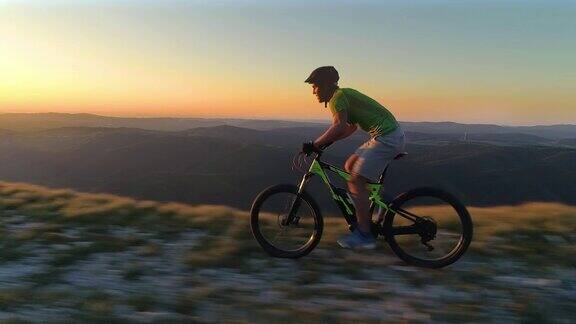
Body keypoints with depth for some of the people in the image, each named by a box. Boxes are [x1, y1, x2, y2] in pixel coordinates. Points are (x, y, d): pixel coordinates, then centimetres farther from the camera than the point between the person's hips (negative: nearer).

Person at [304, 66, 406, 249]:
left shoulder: (338, 97, -10)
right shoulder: (344, 94, 20)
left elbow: (339, 126, -27)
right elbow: (351, 127, 22)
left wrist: (316, 144, -22)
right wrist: (327, 141, 14)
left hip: (386, 138, -10)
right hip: (392, 135, 10)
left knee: (356, 180, -10)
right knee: (350, 167, 15)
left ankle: (364, 235, -3)